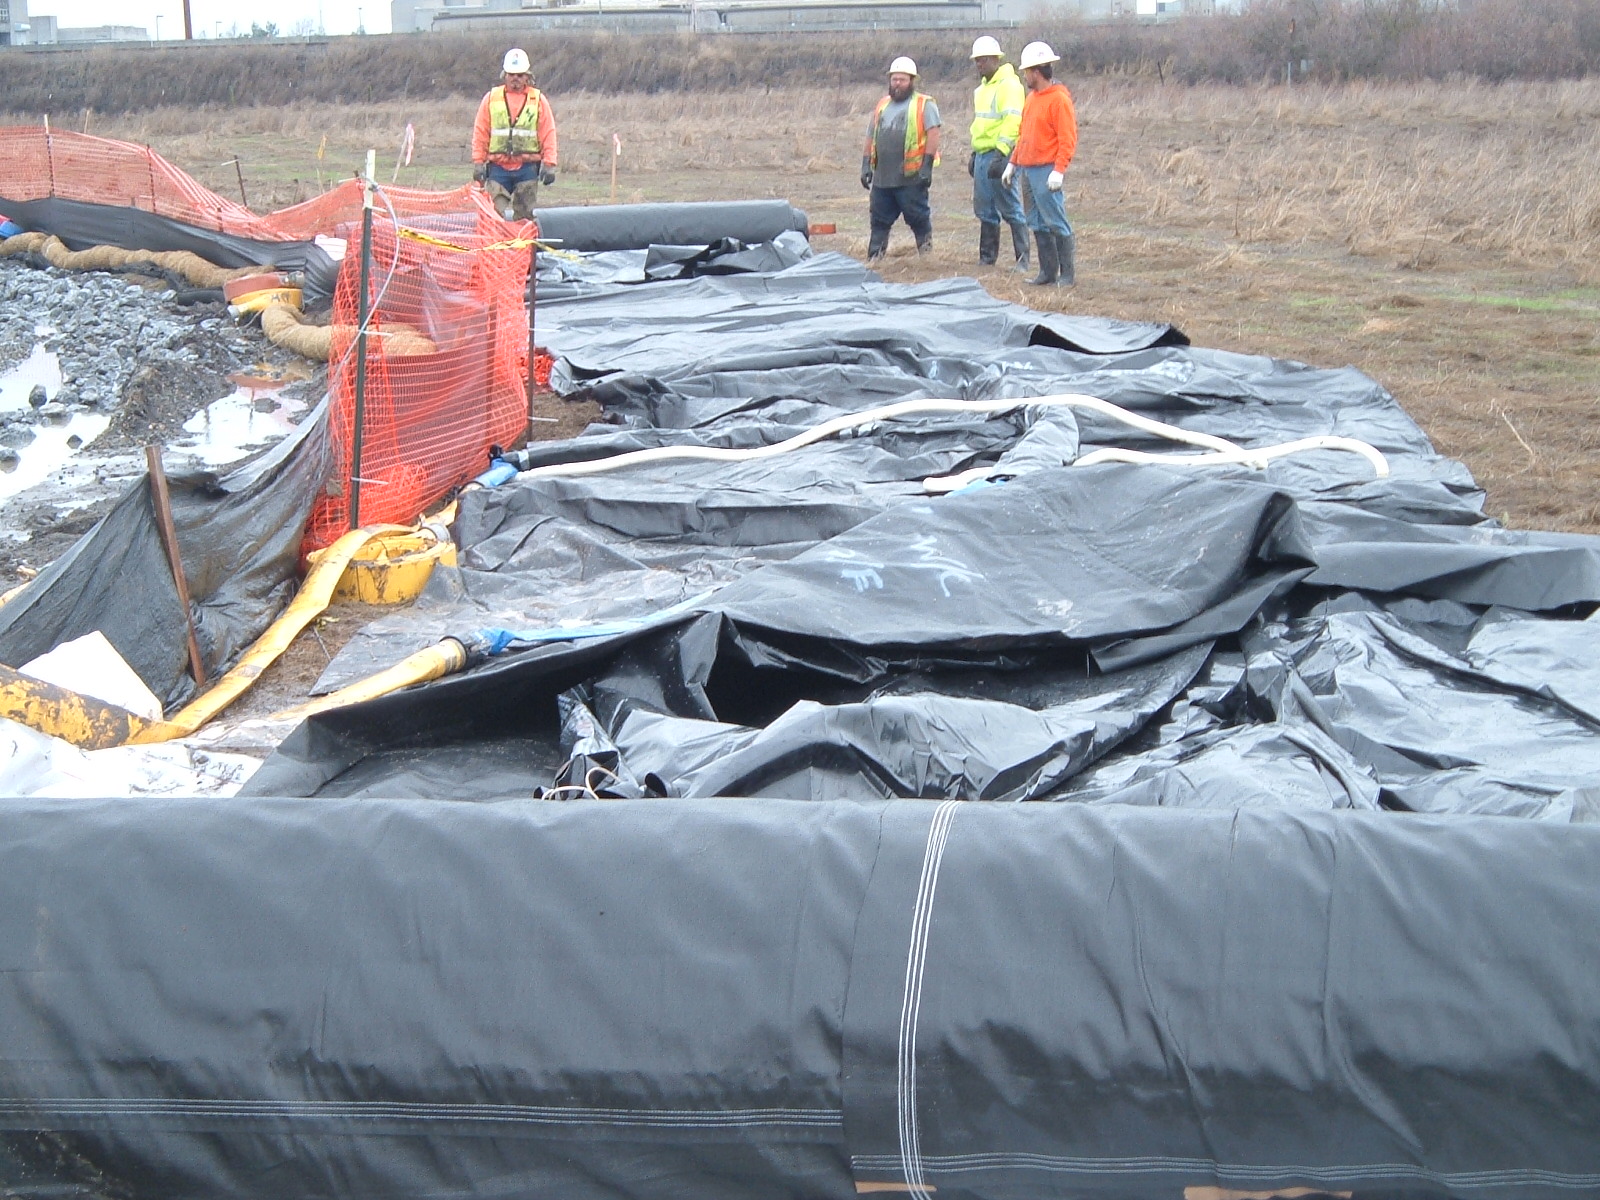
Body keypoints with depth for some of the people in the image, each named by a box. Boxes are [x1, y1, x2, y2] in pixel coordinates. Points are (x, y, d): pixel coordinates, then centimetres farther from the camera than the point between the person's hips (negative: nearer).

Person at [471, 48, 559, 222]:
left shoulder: (538, 100, 6)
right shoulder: (491, 98, 8)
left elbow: (548, 134, 4)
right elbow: (480, 133, 8)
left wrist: (549, 164, -3)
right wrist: (478, 162, 3)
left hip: (527, 167, 0)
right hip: (498, 168, 0)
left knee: (524, 217, 2)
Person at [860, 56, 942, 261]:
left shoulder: (924, 105, 1)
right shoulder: (882, 106, 20)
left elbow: (933, 134, -8)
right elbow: (871, 138, 23)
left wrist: (927, 165, -16)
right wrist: (866, 165, 14)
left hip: (911, 177, -6)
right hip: (882, 176, 6)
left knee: (919, 218, -1)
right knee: (879, 220, 7)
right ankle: (873, 259, 11)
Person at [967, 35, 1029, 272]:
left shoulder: (1009, 85, -10)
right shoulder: (982, 88, 20)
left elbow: (1012, 122, -19)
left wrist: (1000, 153, -25)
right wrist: (974, 153, 23)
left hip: (1000, 154, -9)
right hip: (983, 155, 9)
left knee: (1010, 209, -7)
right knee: (984, 210, 11)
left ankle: (1023, 259, -4)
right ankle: (987, 257, 19)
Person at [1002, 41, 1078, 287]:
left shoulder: (1059, 99, -11)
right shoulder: (1032, 97, 17)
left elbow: (1068, 139, -16)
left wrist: (1059, 170, -23)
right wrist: (1013, 163, 20)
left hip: (1046, 170, -9)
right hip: (1028, 169, 9)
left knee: (1056, 222, -7)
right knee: (1037, 224, 10)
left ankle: (1068, 273, -2)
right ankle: (1048, 271, 16)